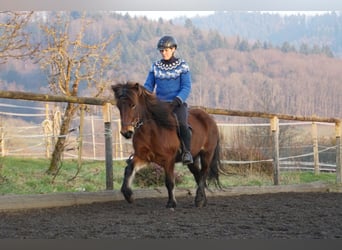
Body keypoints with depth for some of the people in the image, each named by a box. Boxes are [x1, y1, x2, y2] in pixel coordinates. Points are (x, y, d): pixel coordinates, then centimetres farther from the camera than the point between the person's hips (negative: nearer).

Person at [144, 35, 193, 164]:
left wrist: (177, 100, -21)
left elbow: (186, 87, -5)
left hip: (178, 103, -4)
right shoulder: (156, 66, 10)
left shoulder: (182, 65, 1)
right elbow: (148, 85, 11)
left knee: (181, 123, -32)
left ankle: (187, 152, -22)